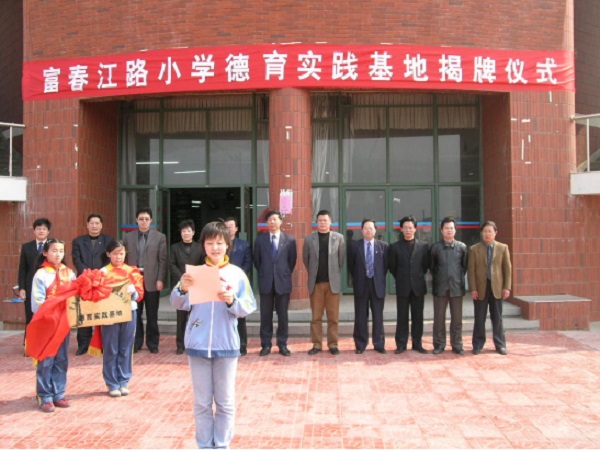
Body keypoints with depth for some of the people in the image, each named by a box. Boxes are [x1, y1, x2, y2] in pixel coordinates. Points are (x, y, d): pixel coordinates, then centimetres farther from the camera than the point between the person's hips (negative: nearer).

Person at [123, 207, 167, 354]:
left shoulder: (160, 237, 1)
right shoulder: (128, 237, 7)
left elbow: (163, 260, -2)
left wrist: (160, 279, -10)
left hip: (152, 280, -1)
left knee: (152, 315, 6)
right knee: (135, 313, 7)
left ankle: (152, 343, 17)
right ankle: (136, 342, 18)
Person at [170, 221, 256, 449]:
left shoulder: (237, 273, 1)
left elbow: (249, 307, -1)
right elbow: (180, 305, -3)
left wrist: (232, 301, -20)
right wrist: (182, 289, -23)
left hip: (226, 345, 0)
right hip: (198, 344, 1)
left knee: (225, 402, 9)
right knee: (202, 403, 10)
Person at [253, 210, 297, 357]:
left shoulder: (289, 240, 1)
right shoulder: (260, 239, 5)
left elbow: (292, 260, 7)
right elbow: (256, 260, 11)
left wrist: (285, 274, 7)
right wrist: (263, 274, 10)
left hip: (283, 281, -1)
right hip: (266, 282, 1)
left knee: (282, 315, 5)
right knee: (266, 315, 4)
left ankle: (282, 344, 13)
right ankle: (266, 344, 12)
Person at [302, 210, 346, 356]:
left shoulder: (339, 238, 1)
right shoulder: (309, 238, 2)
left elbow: (342, 258, 6)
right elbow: (305, 258, 11)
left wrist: (334, 273, 9)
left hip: (333, 282, -1)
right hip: (315, 282, 1)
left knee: (333, 317, 4)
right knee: (316, 316, 6)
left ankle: (333, 344, 13)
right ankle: (317, 344, 13)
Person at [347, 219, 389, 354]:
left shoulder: (383, 246, 2)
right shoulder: (355, 246, 1)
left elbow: (386, 264, 9)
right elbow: (350, 264, 8)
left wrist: (380, 278, 6)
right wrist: (357, 278, 7)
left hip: (377, 284, 0)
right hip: (361, 284, 0)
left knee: (378, 316, 5)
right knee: (361, 316, 4)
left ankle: (379, 344, 15)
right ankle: (360, 345, 13)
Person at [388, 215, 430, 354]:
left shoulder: (424, 245, 2)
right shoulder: (395, 247, 1)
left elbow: (426, 265, 9)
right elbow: (392, 267, 6)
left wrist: (418, 277, 9)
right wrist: (401, 279, 7)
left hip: (418, 286, 1)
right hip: (402, 287, -1)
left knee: (417, 317, 6)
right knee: (402, 317, 3)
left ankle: (417, 343, 15)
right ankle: (401, 344, 9)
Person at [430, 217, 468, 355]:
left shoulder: (462, 247, 2)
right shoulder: (435, 247, 0)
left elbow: (465, 266, 11)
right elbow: (431, 266, 9)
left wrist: (459, 278, 8)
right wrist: (438, 278, 8)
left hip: (456, 287, 1)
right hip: (440, 287, 0)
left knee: (457, 318, 6)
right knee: (439, 317, 5)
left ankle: (457, 345, 17)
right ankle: (439, 344, 15)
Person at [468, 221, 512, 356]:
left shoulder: (503, 248, 4)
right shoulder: (474, 249, 0)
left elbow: (507, 268, 3)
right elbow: (471, 270, -2)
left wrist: (507, 287, -3)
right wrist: (473, 289, -8)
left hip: (497, 287, 1)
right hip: (480, 288, -1)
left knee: (497, 318, 8)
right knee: (479, 318, 6)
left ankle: (500, 344, 19)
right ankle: (478, 344, 16)